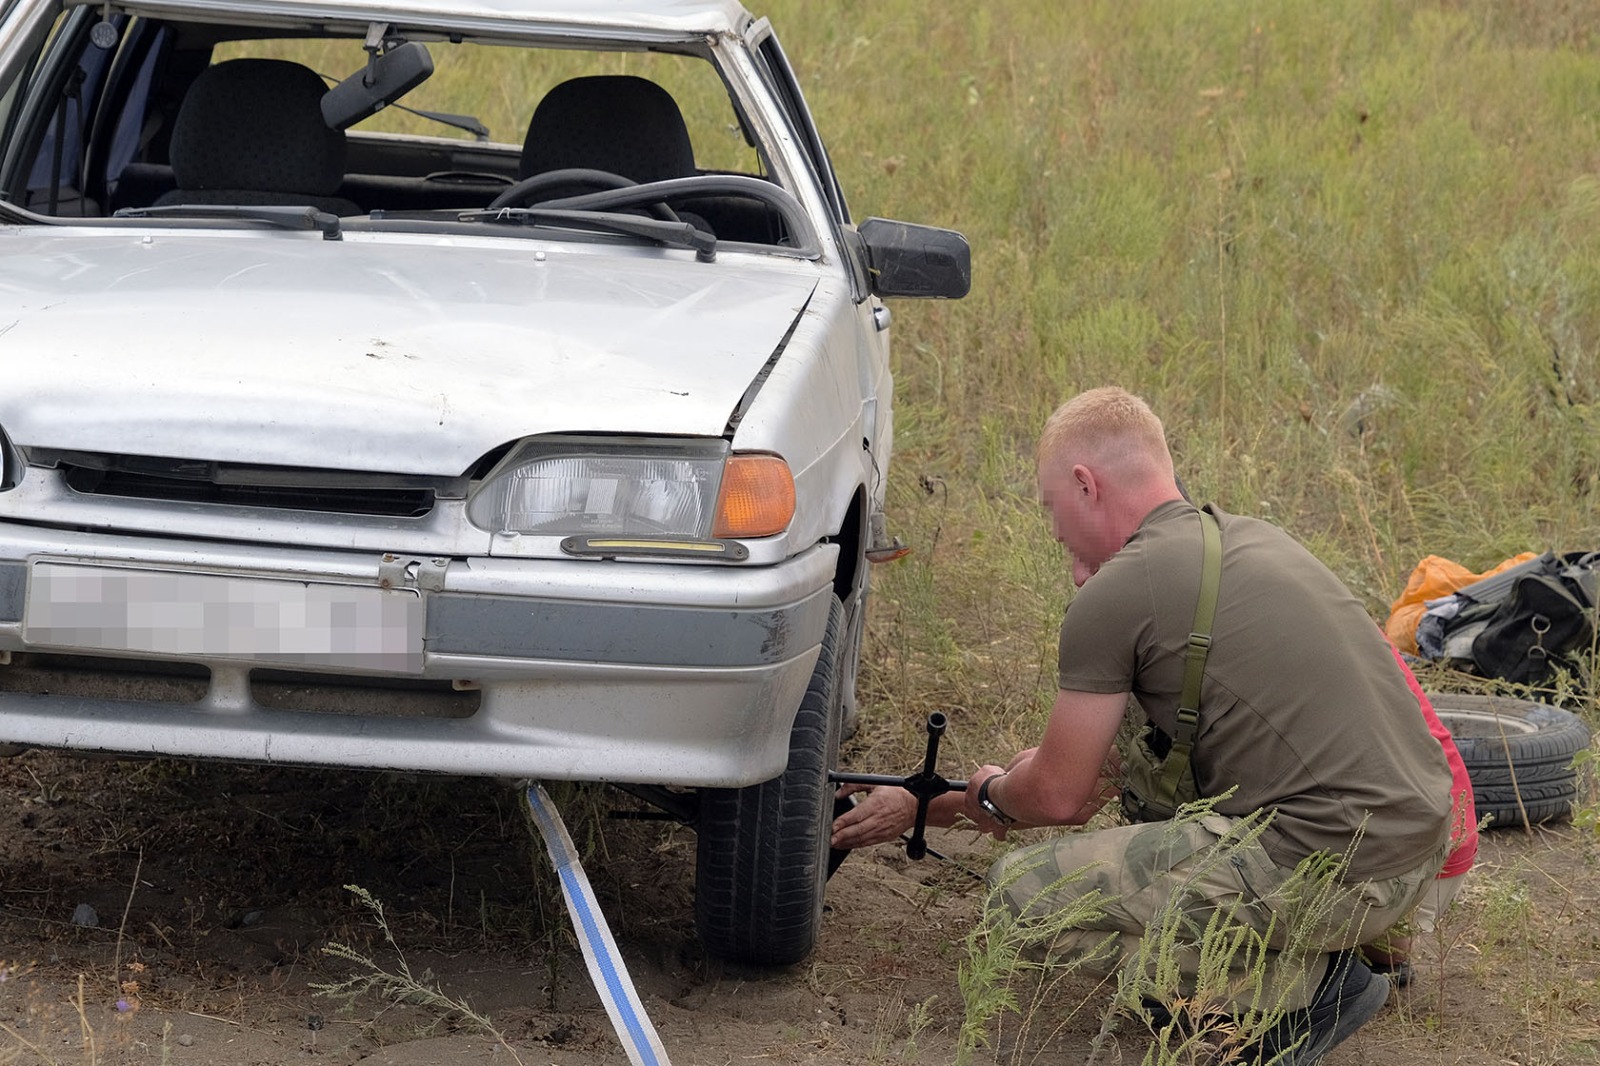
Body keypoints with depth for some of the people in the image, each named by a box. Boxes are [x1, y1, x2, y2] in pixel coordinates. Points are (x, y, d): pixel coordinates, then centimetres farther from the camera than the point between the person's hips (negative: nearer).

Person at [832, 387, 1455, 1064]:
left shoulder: (1116, 595, -9)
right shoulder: (1248, 537, 16)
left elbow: (1059, 800, 1)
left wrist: (987, 797, 22)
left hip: (1346, 871, -9)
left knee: (1026, 890, -2)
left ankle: (1302, 983, -4)